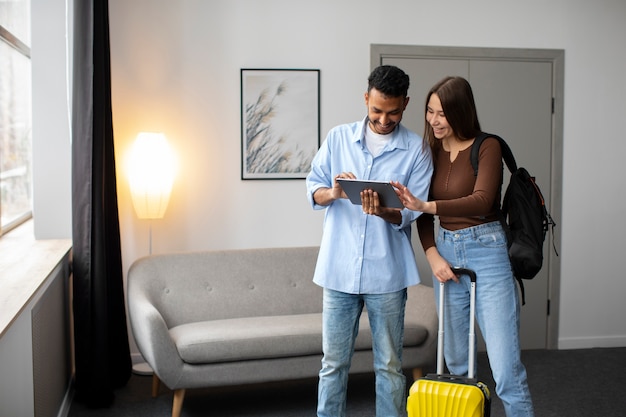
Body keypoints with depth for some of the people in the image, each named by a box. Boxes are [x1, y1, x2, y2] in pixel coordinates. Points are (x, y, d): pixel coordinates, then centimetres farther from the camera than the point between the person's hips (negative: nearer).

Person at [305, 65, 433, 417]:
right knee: (334, 363, 9)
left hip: (387, 272, -1)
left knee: (390, 365, 9)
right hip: (339, 268, 1)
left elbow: (412, 212, -5)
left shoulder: (416, 149, -1)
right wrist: (332, 193, -17)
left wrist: (383, 212, -27)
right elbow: (313, 187, 6)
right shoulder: (338, 138, 6)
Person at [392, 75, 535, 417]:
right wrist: (433, 256, -5)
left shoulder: (487, 147, -7)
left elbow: (481, 202, -22)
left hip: (486, 251, -5)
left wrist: (424, 205, -33)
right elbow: (423, 215, 10)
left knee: (505, 364, -9)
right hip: (446, 253, 6)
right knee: (456, 360, 13)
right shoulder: (433, 152, 8)